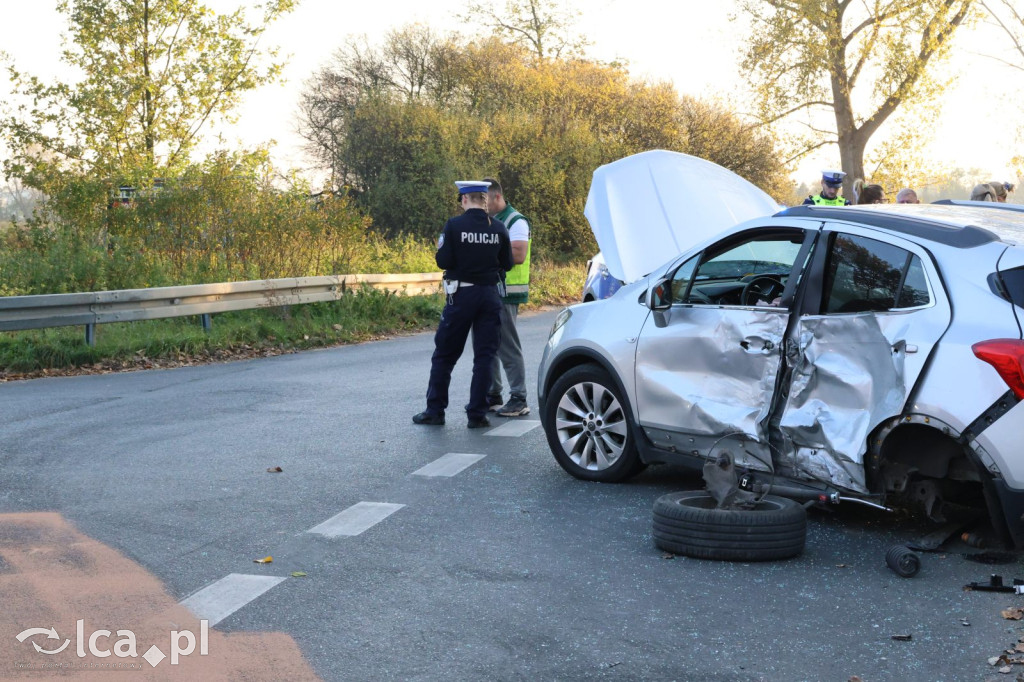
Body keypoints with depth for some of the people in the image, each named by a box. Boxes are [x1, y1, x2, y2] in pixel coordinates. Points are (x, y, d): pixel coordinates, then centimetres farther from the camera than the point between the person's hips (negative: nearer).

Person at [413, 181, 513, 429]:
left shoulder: (454, 225, -10)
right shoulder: (499, 228, 0)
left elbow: (443, 262, -13)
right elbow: (507, 265, 4)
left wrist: (440, 248, 8)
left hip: (461, 295, -2)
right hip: (490, 296, 2)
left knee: (445, 354, 9)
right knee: (484, 356, 7)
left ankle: (434, 410, 11)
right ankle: (477, 414, 5)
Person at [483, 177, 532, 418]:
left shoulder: (515, 222, -8)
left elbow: (519, 255, -21)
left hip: (505, 294, -8)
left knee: (508, 347, -7)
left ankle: (519, 400, -2)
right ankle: (492, 395, 18)